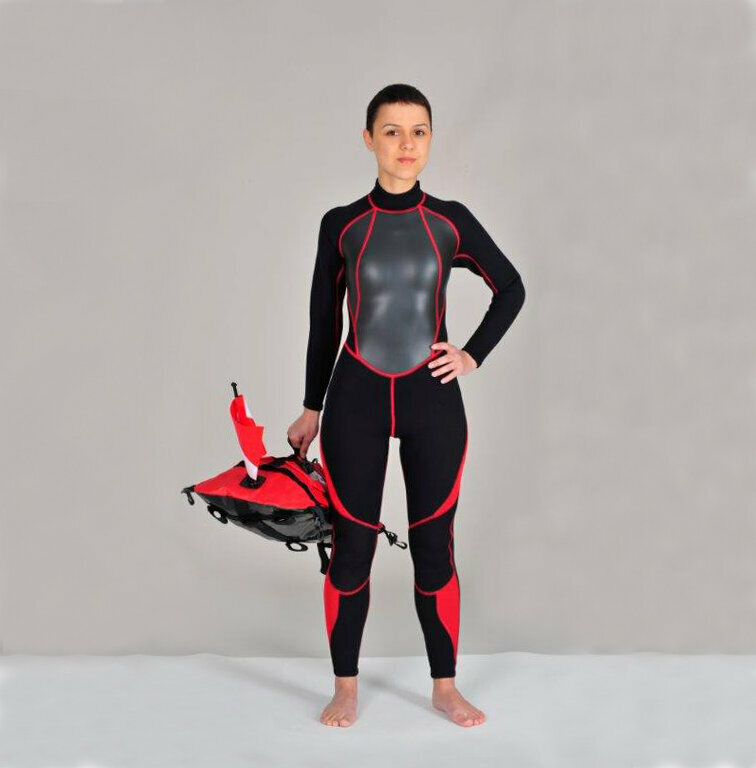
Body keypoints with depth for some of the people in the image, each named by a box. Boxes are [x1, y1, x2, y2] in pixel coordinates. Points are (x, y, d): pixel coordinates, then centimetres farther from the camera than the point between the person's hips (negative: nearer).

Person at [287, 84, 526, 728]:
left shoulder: (451, 222, 1)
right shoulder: (341, 226, 0)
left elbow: (511, 289, 14)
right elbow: (324, 323, 8)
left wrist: (474, 355, 4)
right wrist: (312, 409, 11)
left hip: (432, 400, 0)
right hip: (356, 399, 0)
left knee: (434, 549, 6)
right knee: (351, 549, 4)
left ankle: (445, 686, 23)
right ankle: (346, 687, 22)